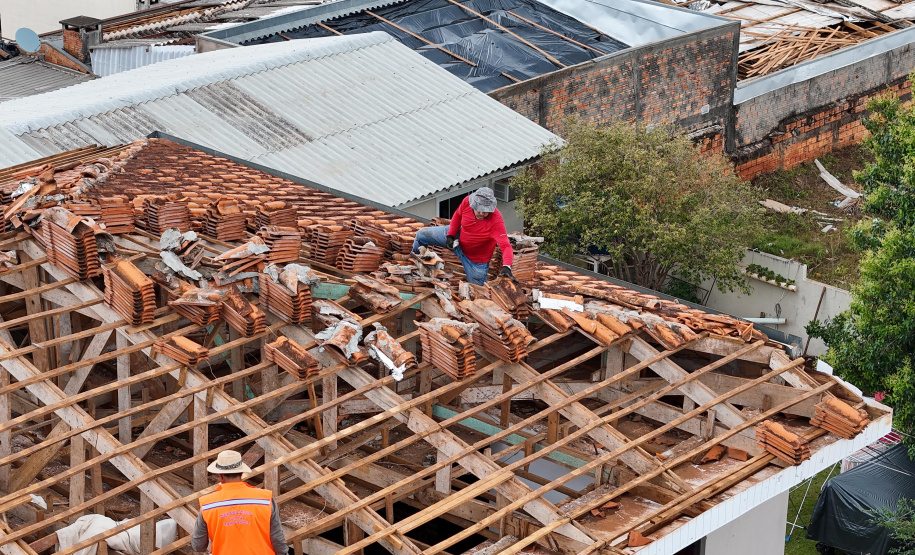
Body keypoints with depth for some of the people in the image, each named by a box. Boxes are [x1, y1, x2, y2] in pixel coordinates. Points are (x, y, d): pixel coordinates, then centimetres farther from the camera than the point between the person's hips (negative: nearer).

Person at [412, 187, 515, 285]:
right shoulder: (467, 202, -25)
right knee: (421, 235, 8)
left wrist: (506, 267, -61)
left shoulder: (496, 221, -39)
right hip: (459, 238, 4)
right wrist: (450, 235, -8)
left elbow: (505, 246, -46)